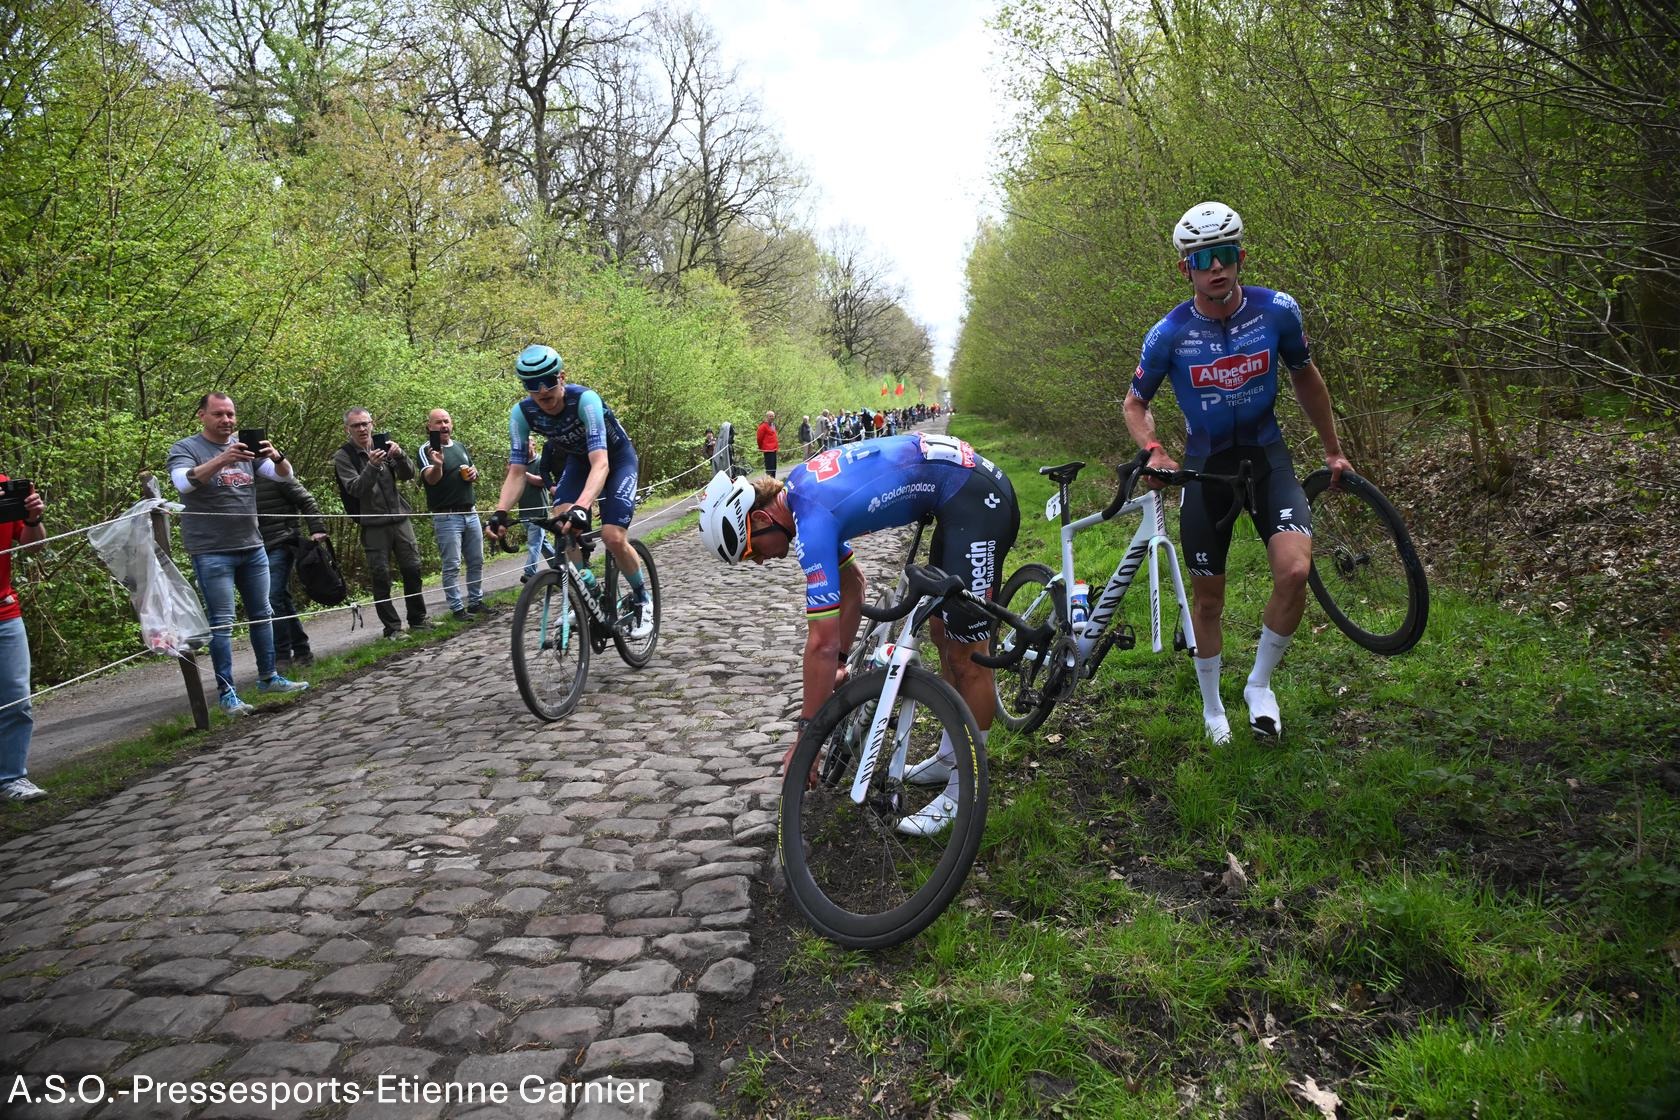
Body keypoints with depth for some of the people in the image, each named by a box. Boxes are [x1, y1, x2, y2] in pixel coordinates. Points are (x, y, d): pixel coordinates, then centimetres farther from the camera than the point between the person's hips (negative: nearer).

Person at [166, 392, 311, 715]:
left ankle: (268, 677, 25)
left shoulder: (246, 446, 10)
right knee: (221, 623, -4)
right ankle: (226, 692, 1)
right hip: (212, 553, -5)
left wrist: (275, 457, -21)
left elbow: (285, 475, 2)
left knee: (262, 615, 12)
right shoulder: (185, 449, -4)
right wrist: (222, 460, -37)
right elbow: (184, 482, -23)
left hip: (252, 547, 5)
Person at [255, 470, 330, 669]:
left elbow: (306, 501, -7)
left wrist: (317, 529, -13)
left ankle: (282, 655, -6)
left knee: (273, 599, -13)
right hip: (260, 549, 7)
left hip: (280, 546, -7)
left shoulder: (276, 474, -6)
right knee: (282, 600, 10)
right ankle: (301, 651, 16)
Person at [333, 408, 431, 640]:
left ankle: (418, 619, 21)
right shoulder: (343, 456, -4)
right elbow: (355, 488, -16)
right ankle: (392, 627, 5)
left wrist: (400, 455, -19)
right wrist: (372, 466, -31)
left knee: (412, 569, 8)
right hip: (373, 525, -3)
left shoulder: (384, 446, 6)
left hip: (400, 518, 4)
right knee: (381, 577, -3)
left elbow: (408, 475, 0)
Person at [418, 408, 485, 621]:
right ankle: (457, 608, 2)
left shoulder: (461, 446, 13)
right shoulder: (427, 449, -8)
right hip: (446, 517, -7)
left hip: (470, 513, 7)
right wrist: (437, 465, -46)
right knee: (452, 566, -4)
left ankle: (476, 602, 22)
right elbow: (431, 479, -24)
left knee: (477, 561, 11)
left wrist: (474, 473, 1)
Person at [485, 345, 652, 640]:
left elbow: (600, 463, -46)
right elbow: (516, 471, -21)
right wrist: (500, 512, -39)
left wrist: (582, 506, -62)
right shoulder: (522, 413, -22)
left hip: (617, 458, -5)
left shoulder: (585, 399, -36)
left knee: (613, 537, -19)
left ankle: (643, 600, 7)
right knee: (561, 522, -21)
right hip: (578, 459, 5)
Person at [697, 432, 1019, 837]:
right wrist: (838, 665, 21)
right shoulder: (801, 494, 8)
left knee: (966, 655, -3)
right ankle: (950, 757, 32)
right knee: (942, 633, 18)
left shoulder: (812, 519, -20)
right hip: (961, 493, 10)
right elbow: (852, 580, 21)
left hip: (977, 500, -10)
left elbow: (822, 641, -19)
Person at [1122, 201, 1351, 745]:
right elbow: (1135, 403, 0)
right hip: (1206, 466, 0)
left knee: (1295, 572, -22)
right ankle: (1212, 707, 29)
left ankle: (1260, 684, 4)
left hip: (1266, 456, 1)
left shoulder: (1277, 311, -11)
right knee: (1208, 597, 7)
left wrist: (1333, 451, 13)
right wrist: (1153, 450, -20)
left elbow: (1305, 376, 7)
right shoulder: (1169, 334, -14)